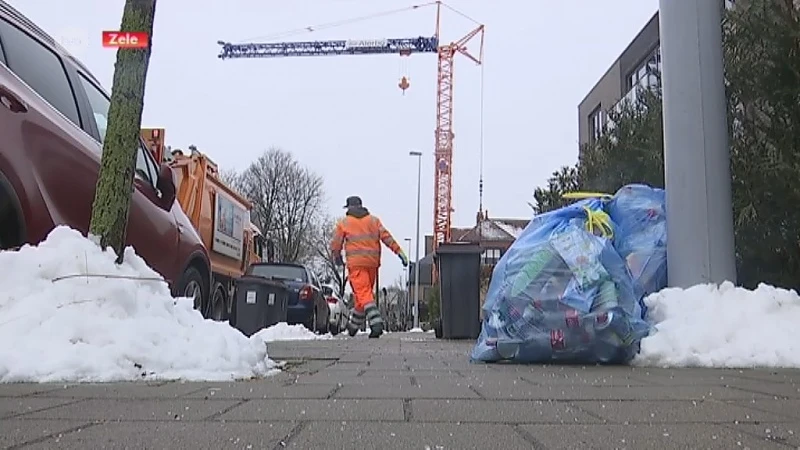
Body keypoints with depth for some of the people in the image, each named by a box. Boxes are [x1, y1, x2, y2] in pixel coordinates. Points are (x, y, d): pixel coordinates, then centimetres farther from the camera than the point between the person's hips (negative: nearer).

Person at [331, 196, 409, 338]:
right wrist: (399, 252, -3)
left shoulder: (343, 223, 5)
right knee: (366, 293, 16)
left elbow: (336, 244, 7)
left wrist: (337, 257, 27)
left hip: (356, 263, -4)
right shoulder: (374, 220, 13)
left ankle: (376, 323, -27)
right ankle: (354, 325, 29)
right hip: (372, 262, 5)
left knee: (363, 294, -9)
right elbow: (386, 237, 1)